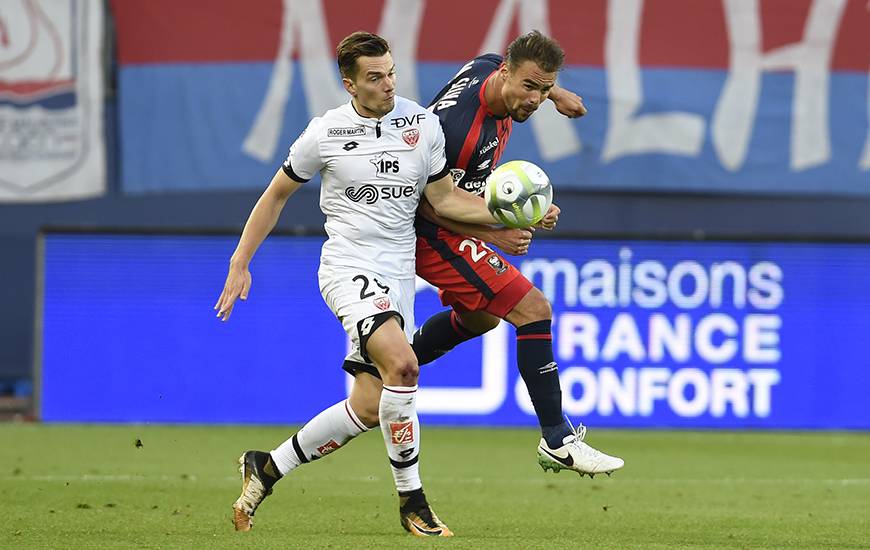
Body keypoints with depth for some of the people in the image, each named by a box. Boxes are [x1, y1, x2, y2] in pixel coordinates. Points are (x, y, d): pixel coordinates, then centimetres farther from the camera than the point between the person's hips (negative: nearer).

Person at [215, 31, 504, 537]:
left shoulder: (423, 124, 4)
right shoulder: (326, 133, -4)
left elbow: (446, 199, 12)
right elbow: (277, 195, 9)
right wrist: (240, 264, 7)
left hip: (398, 278, 5)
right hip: (349, 268, -5)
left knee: (368, 409, 3)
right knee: (402, 364, -28)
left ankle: (268, 468, 24)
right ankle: (412, 504, -18)